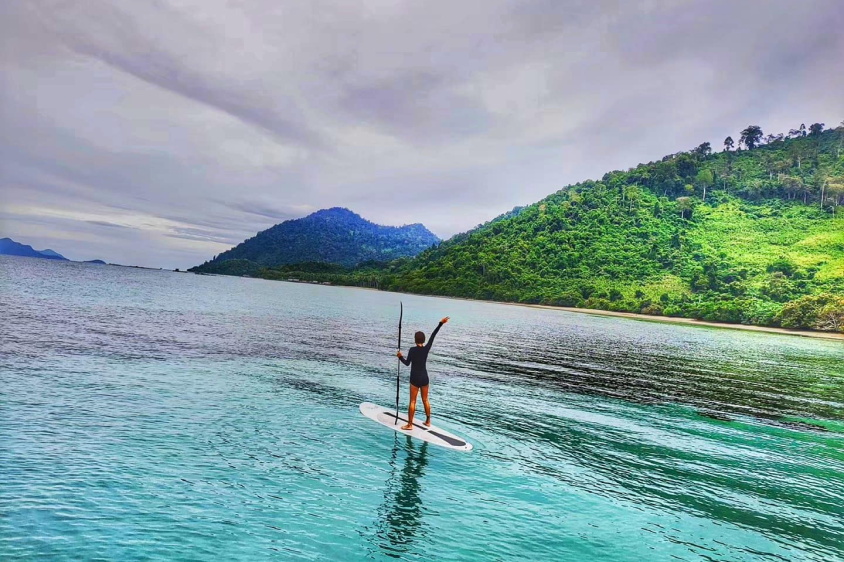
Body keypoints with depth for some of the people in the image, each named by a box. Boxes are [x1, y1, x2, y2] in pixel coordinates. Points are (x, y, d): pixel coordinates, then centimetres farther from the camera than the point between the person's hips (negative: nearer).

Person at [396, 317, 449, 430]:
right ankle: (428, 421, 25)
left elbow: (407, 363, -17)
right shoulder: (426, 348, -4)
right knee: (425, 400, 16)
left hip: (415, 378, -4)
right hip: (424, 377, 4)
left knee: (413, 402, 1)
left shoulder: (412, 350, -14)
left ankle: (409, 425, 3)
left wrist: (400, 357, -4)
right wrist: (441, 323, 4)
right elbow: (433, 335, -1)